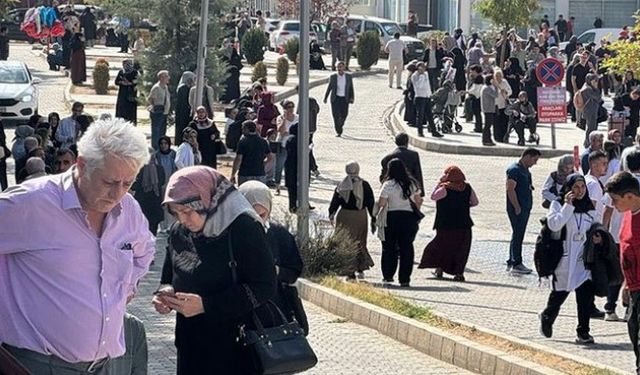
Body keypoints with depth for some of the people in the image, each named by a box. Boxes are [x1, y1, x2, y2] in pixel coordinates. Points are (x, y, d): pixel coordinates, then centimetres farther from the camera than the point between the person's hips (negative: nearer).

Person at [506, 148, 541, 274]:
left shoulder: (525, 170, 17)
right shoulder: (514, 170, -13)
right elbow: (510, 189, -19)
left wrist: (528, 207, 18)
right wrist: (517, 207, -20)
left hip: (525, 208, 10)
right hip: (518, 209, -10)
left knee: (518, 235, 12)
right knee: (517, 235, -9)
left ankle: (511, 263, 17)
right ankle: (516, 264, -7)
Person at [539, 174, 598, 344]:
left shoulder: (589, 207, 12)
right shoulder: (558, 205, -3)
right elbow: (554, 224, -19)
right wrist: (568, 206, -18)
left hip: (584, 259, 3)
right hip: (564, 259, -3)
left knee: (586, 292, -9)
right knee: (559, 293, 9)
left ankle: (583, 332, -4)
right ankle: (547, 317, 38)